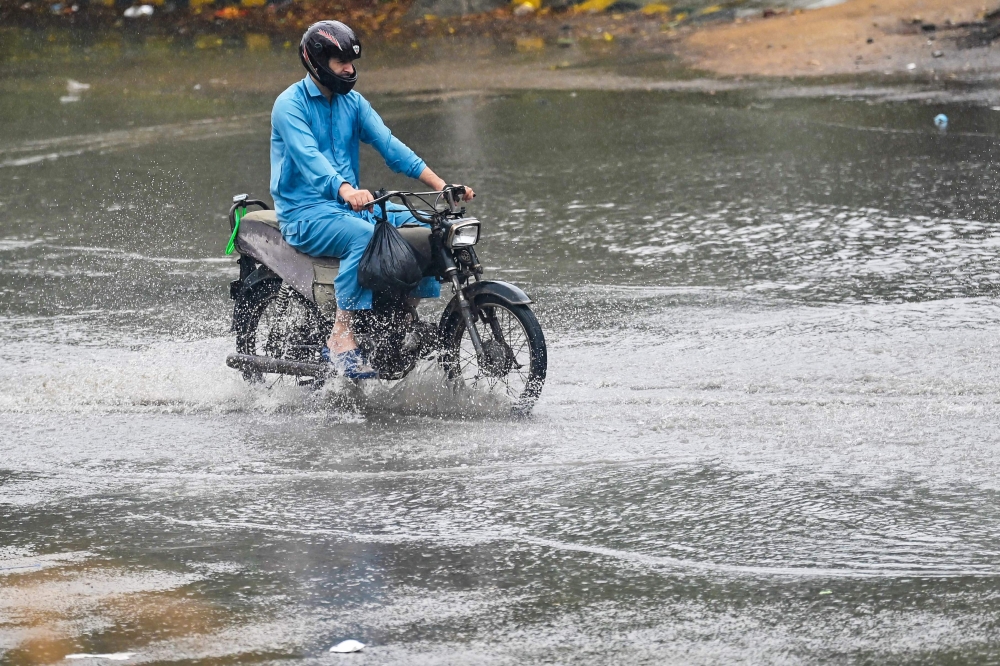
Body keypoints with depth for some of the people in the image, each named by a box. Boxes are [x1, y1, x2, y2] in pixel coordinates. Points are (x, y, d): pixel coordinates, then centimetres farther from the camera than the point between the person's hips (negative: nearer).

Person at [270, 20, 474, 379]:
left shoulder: (353, 103, 12)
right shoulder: (290, 104, -10)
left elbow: (390, 146, 2)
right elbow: (308, 156, -27)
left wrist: (441, 185, -12)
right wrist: (345, 190, -47)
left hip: (352, 205, 7)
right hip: (304, 214, -7)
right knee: (364, 235, -36)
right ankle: (341, 339, -33)